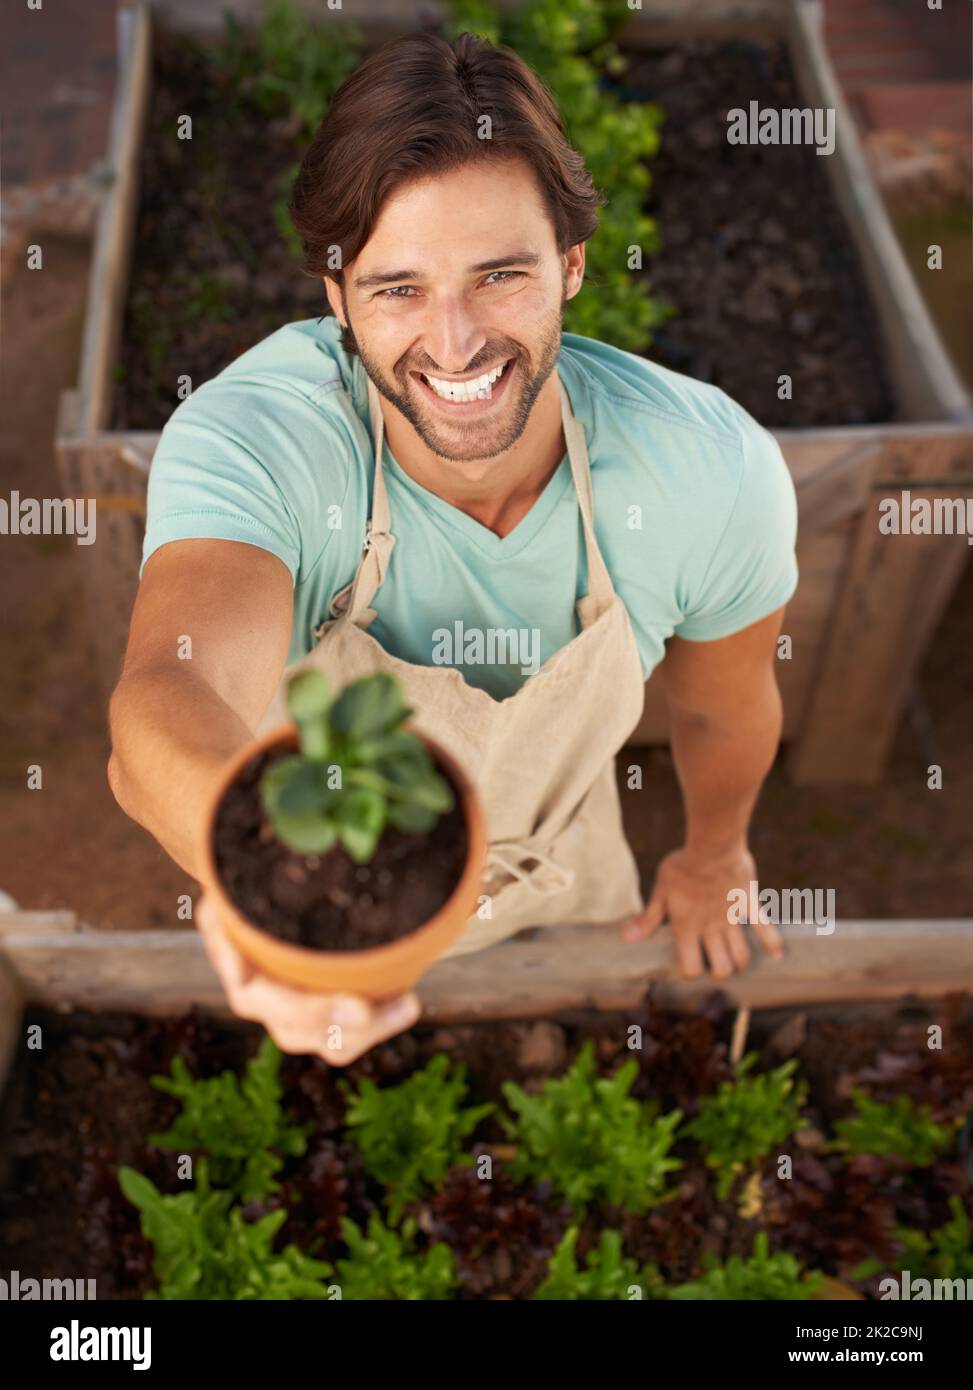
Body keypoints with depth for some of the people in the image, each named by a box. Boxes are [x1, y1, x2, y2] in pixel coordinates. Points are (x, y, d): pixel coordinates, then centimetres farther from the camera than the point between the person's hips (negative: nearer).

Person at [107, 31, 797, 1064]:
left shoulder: (711, 469, -30)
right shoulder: (249, 439, -38)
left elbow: (722, 714, -10)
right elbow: (165, 698, -58)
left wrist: (712, 859, 9)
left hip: (558, 884, 2)